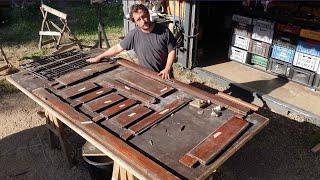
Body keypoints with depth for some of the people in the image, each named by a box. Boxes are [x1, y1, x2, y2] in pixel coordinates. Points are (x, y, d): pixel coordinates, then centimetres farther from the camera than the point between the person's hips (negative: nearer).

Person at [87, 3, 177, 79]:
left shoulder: (164, 31, -11)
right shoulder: (134, 34, -11)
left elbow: (172, 51, -5)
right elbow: (117, 48, -1)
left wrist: (167, 69, -17)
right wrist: (99, 57, 3)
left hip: (164, 75, 1)